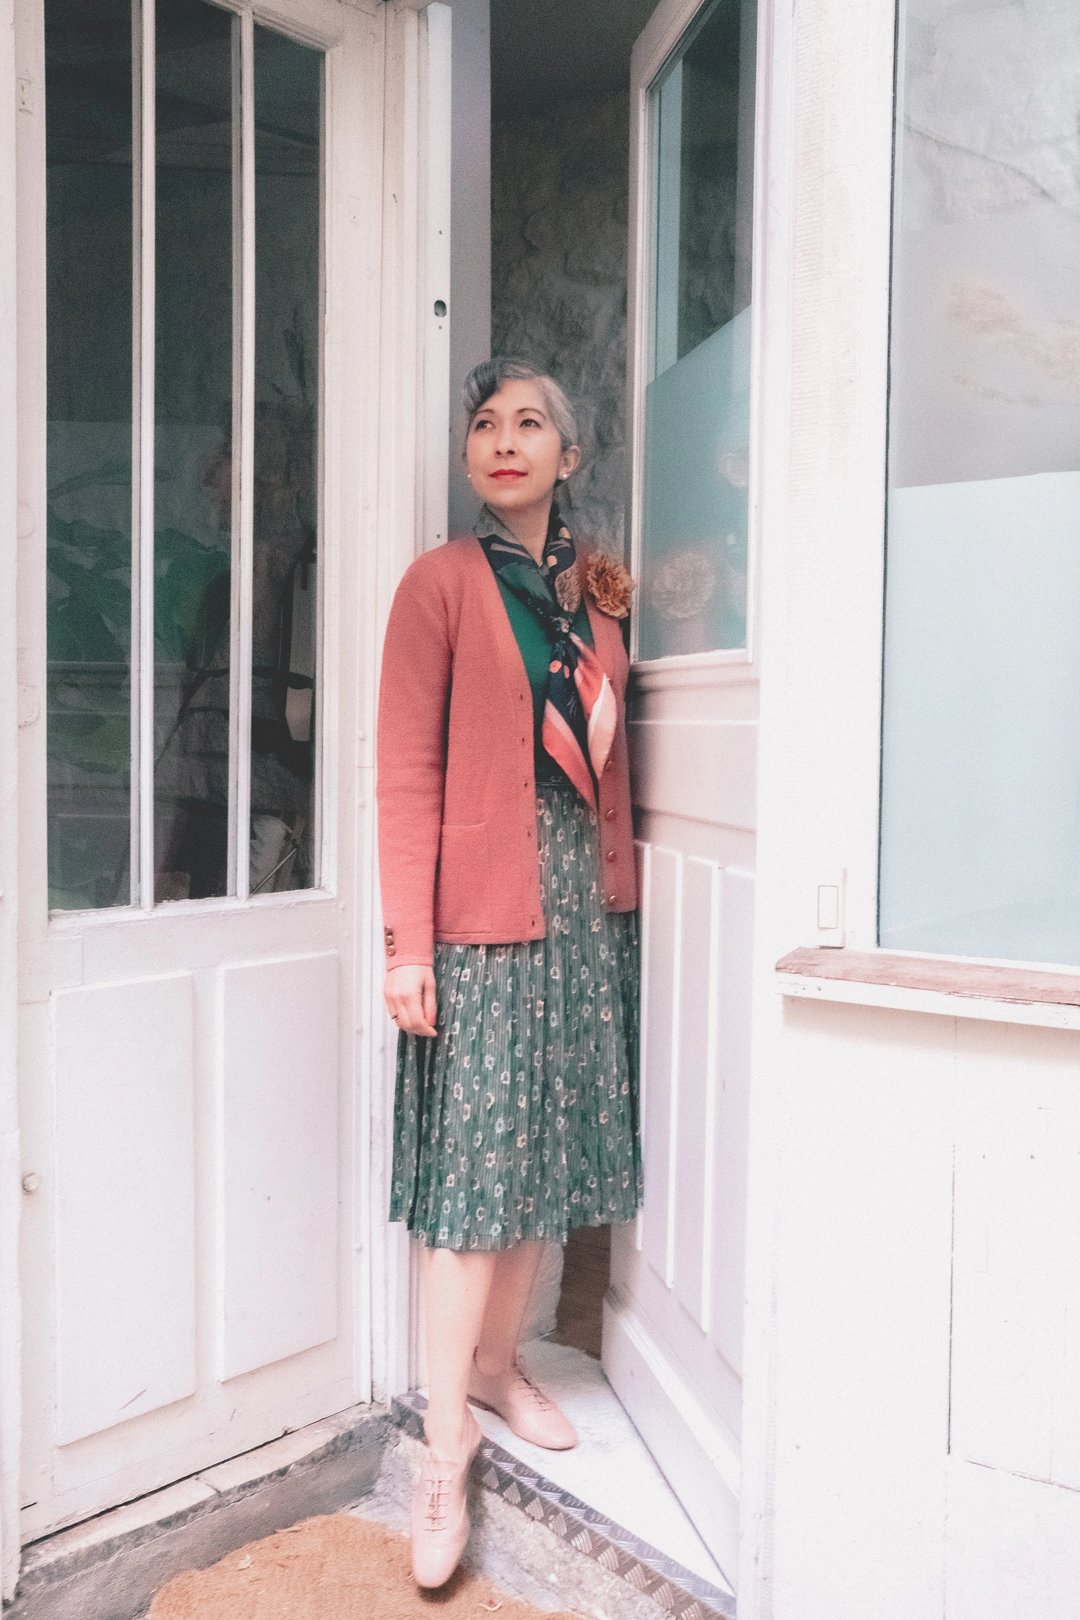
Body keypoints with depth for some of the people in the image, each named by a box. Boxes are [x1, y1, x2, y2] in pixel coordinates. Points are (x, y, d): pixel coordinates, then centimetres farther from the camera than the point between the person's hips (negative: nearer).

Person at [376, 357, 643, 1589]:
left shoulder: (595, 590, 12)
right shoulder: (441, 583, -3)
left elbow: (606, 759, 14)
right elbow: (408, 772, -9)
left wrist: (620, 891, 4)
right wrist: (407, 942, -13)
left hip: (582, 897, 6)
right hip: (484, 902, -5)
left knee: (551, 1147, 12)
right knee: (471, 1166, -2)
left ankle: (497, 1364, 32)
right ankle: (445, 1443, 12)